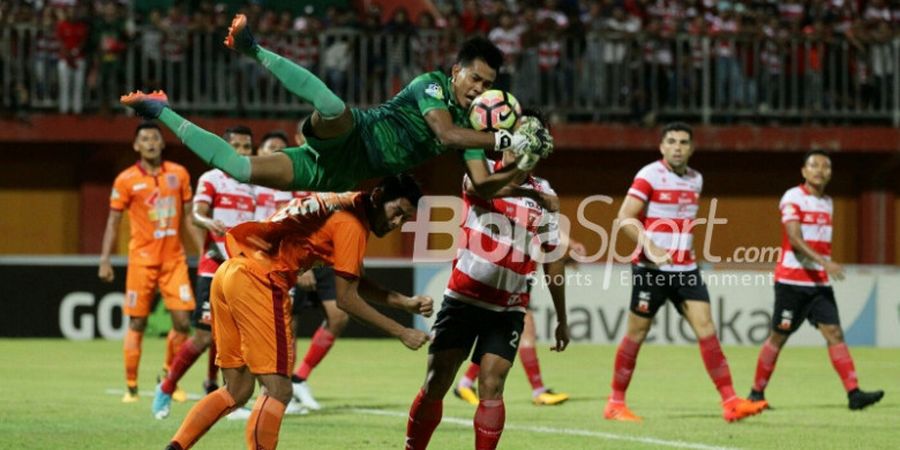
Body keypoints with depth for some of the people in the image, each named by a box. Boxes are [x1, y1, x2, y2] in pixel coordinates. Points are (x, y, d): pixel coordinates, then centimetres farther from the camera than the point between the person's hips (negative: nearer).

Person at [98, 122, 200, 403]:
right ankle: (131, 387, 6)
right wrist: (105, 260, -5)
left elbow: (188, 218, 14)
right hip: (142, 260, -3)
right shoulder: (127, 180, -1)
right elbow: (113, 222, 2)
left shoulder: (179, 174, 7)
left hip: (174, 258, 3)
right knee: (137, 324, -1)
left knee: (183, 321, -4)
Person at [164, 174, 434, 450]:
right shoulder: (352, 224, -7)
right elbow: (346, 299, -7)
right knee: (278, 390, -6)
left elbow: (357, 284, 25)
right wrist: (401, 333, -1)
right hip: (259, 281, -10)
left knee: (237, 391, 14)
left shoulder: (340, 205, 21)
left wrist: (407, 303, 14)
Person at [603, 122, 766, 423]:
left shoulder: (695, 180, 12)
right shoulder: (649, 176, -9)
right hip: (651, 269, -5)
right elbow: (625, 218, -15)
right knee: (636, 334, 1)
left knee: (706, 328, -5)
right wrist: (650, 247, -25)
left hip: (685, 269, 5)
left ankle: (730, 402, -9)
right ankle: (615, 403, 14)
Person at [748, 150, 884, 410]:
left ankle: (854, 393, -16)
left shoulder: (827, 203, 14)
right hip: (791, 281, -6)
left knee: (834, 333, -7)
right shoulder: (793, 198, -9)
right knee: (778, 337, 1)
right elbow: (795, 239, -21)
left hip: (820, 282, 6)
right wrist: (824, 262, -32)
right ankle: (757, 393, 15)